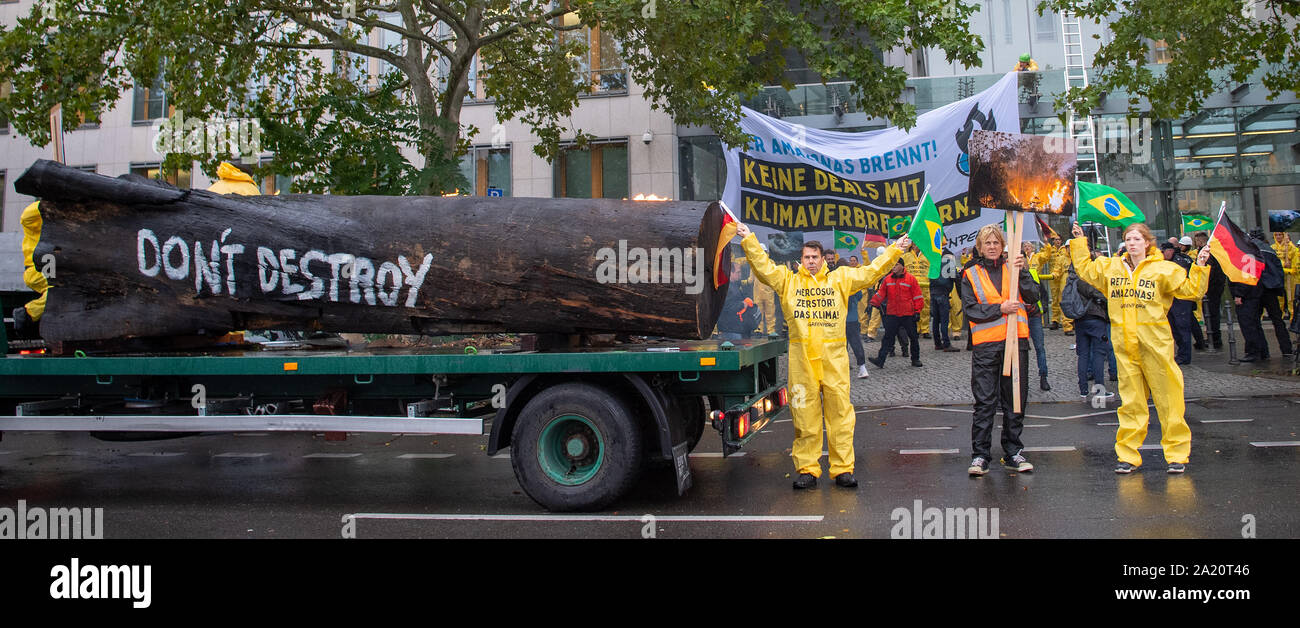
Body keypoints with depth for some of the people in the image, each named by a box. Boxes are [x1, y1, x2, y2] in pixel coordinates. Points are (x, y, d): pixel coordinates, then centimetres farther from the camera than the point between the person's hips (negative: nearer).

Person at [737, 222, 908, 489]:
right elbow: (763, 266, 8)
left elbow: (871, 271, 15)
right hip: (801, 355, 0)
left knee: (840, 410, -1)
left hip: (834, 355, 0)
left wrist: (895, 250, 10)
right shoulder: (788, 280, 14)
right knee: (804, 412, 1)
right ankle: (807, 470, 8)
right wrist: (749, 240, 0)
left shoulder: (840, 279, 15)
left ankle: (843, 469, 6)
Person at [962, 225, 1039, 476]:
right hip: (985, 344, -2)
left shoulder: (1014, 268, 12)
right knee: (985, 401, -3)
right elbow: (970, 310, -4)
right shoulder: (971, 275, 6)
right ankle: (980, 455, 3)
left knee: (1015, 399, 7)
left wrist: (1020, 273, -12)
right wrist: (1000, 309, -14)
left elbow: (1033, 296, -1)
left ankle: (1013, 453, 17)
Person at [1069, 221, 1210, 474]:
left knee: (1167, 396, -1)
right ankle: (1128, 455, 10)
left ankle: (1177, 453, 8)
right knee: (1131, 399, 6)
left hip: (1155, 341, -3)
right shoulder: (1110, 267, 13)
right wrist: (1079, 242, 24)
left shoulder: (1163, 269, 3)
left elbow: (1191, 290, 2)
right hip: (1124, 343, 3)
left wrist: (1200, 266, -9)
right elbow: (1084, 268, 26)